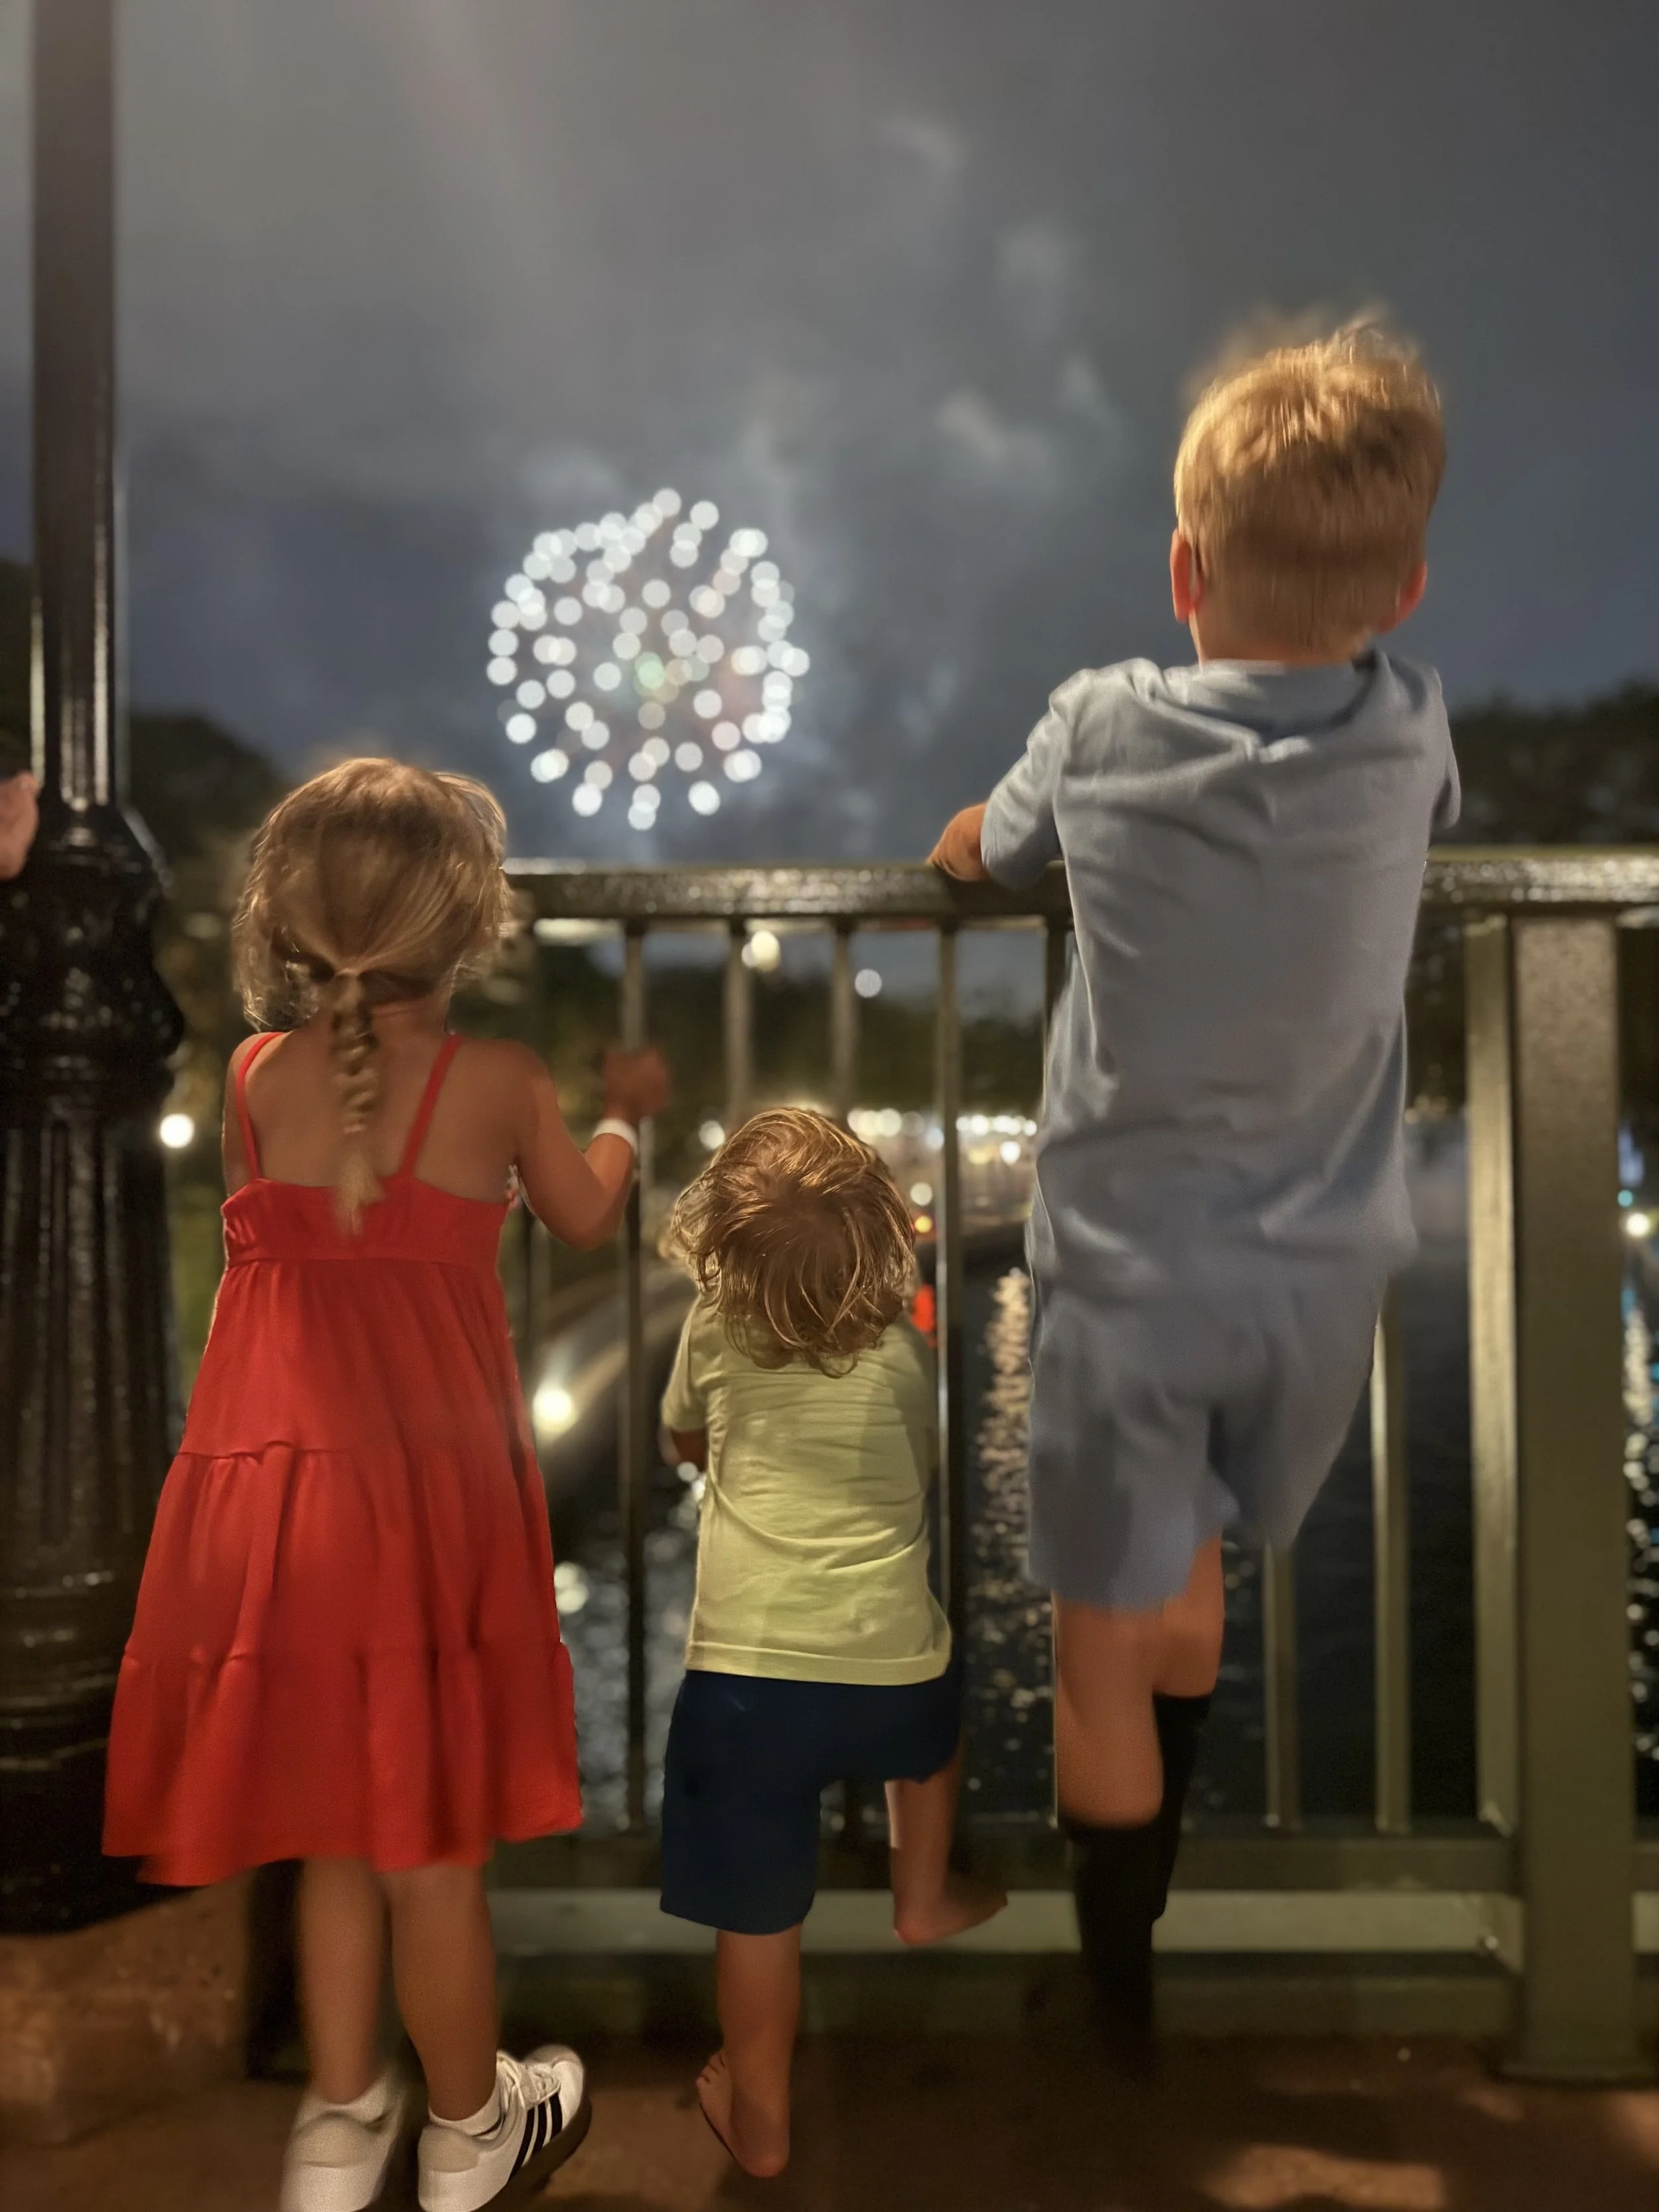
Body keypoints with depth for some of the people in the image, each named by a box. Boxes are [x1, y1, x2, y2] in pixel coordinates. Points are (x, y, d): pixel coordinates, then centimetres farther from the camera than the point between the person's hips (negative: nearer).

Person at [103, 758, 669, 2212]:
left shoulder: (257, 1074, -2)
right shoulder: (498, 1083, -8)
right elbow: (587, 1220, 9)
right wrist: (624, 1113, 28)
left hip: (271, 1480, 3)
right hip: (431, 1489, -3)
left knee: (337, 1829, 20)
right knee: (434, 1839, 12)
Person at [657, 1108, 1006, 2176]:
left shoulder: (714, 1331, 2)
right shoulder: (909, 1352, 2)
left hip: (747, 1674, -1)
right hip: (888, 1669, 2)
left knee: (759, 1909, 14)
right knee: (941, 1701, 37)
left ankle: (760, 2117, 32)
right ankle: (925, 1897, 48)